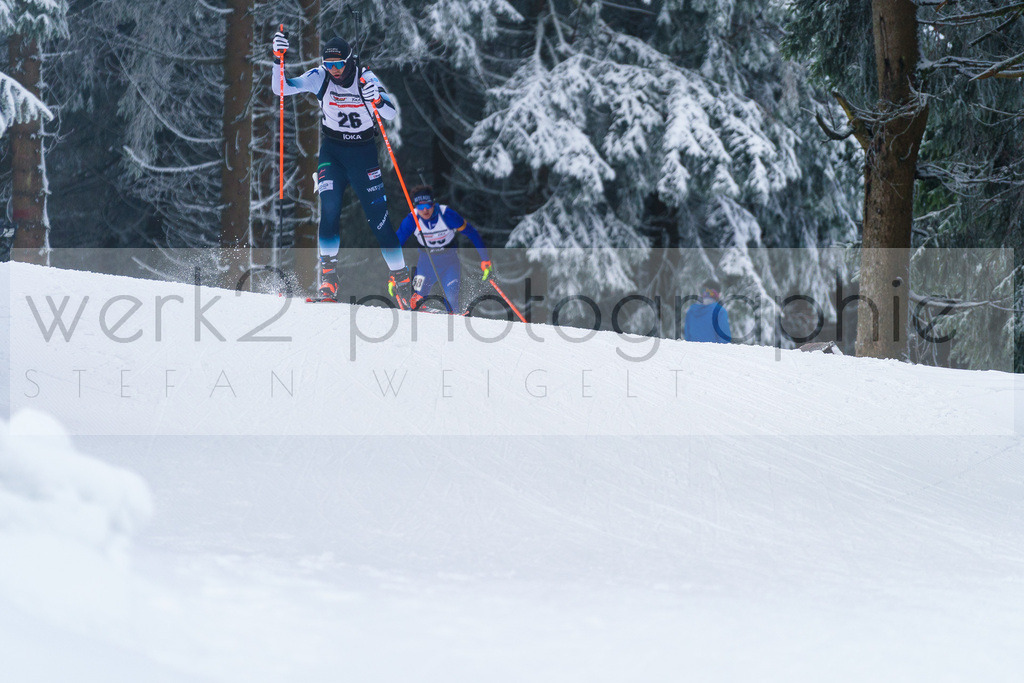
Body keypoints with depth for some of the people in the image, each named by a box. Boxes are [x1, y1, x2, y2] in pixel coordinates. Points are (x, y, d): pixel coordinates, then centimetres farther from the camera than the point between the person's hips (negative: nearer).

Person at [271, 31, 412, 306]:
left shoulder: (365, 78, -14)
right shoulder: (320, 77, -10)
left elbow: (392, 114, -20)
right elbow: (281, 89, -15)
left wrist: (377, 100, -41)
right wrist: (279, 59, -30)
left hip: (363, 151, -1)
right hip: (332, 149, 1)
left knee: (378, 214, -3)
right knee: (329, 208, -18)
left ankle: (400, 279, 6)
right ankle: (328, 275, -13)